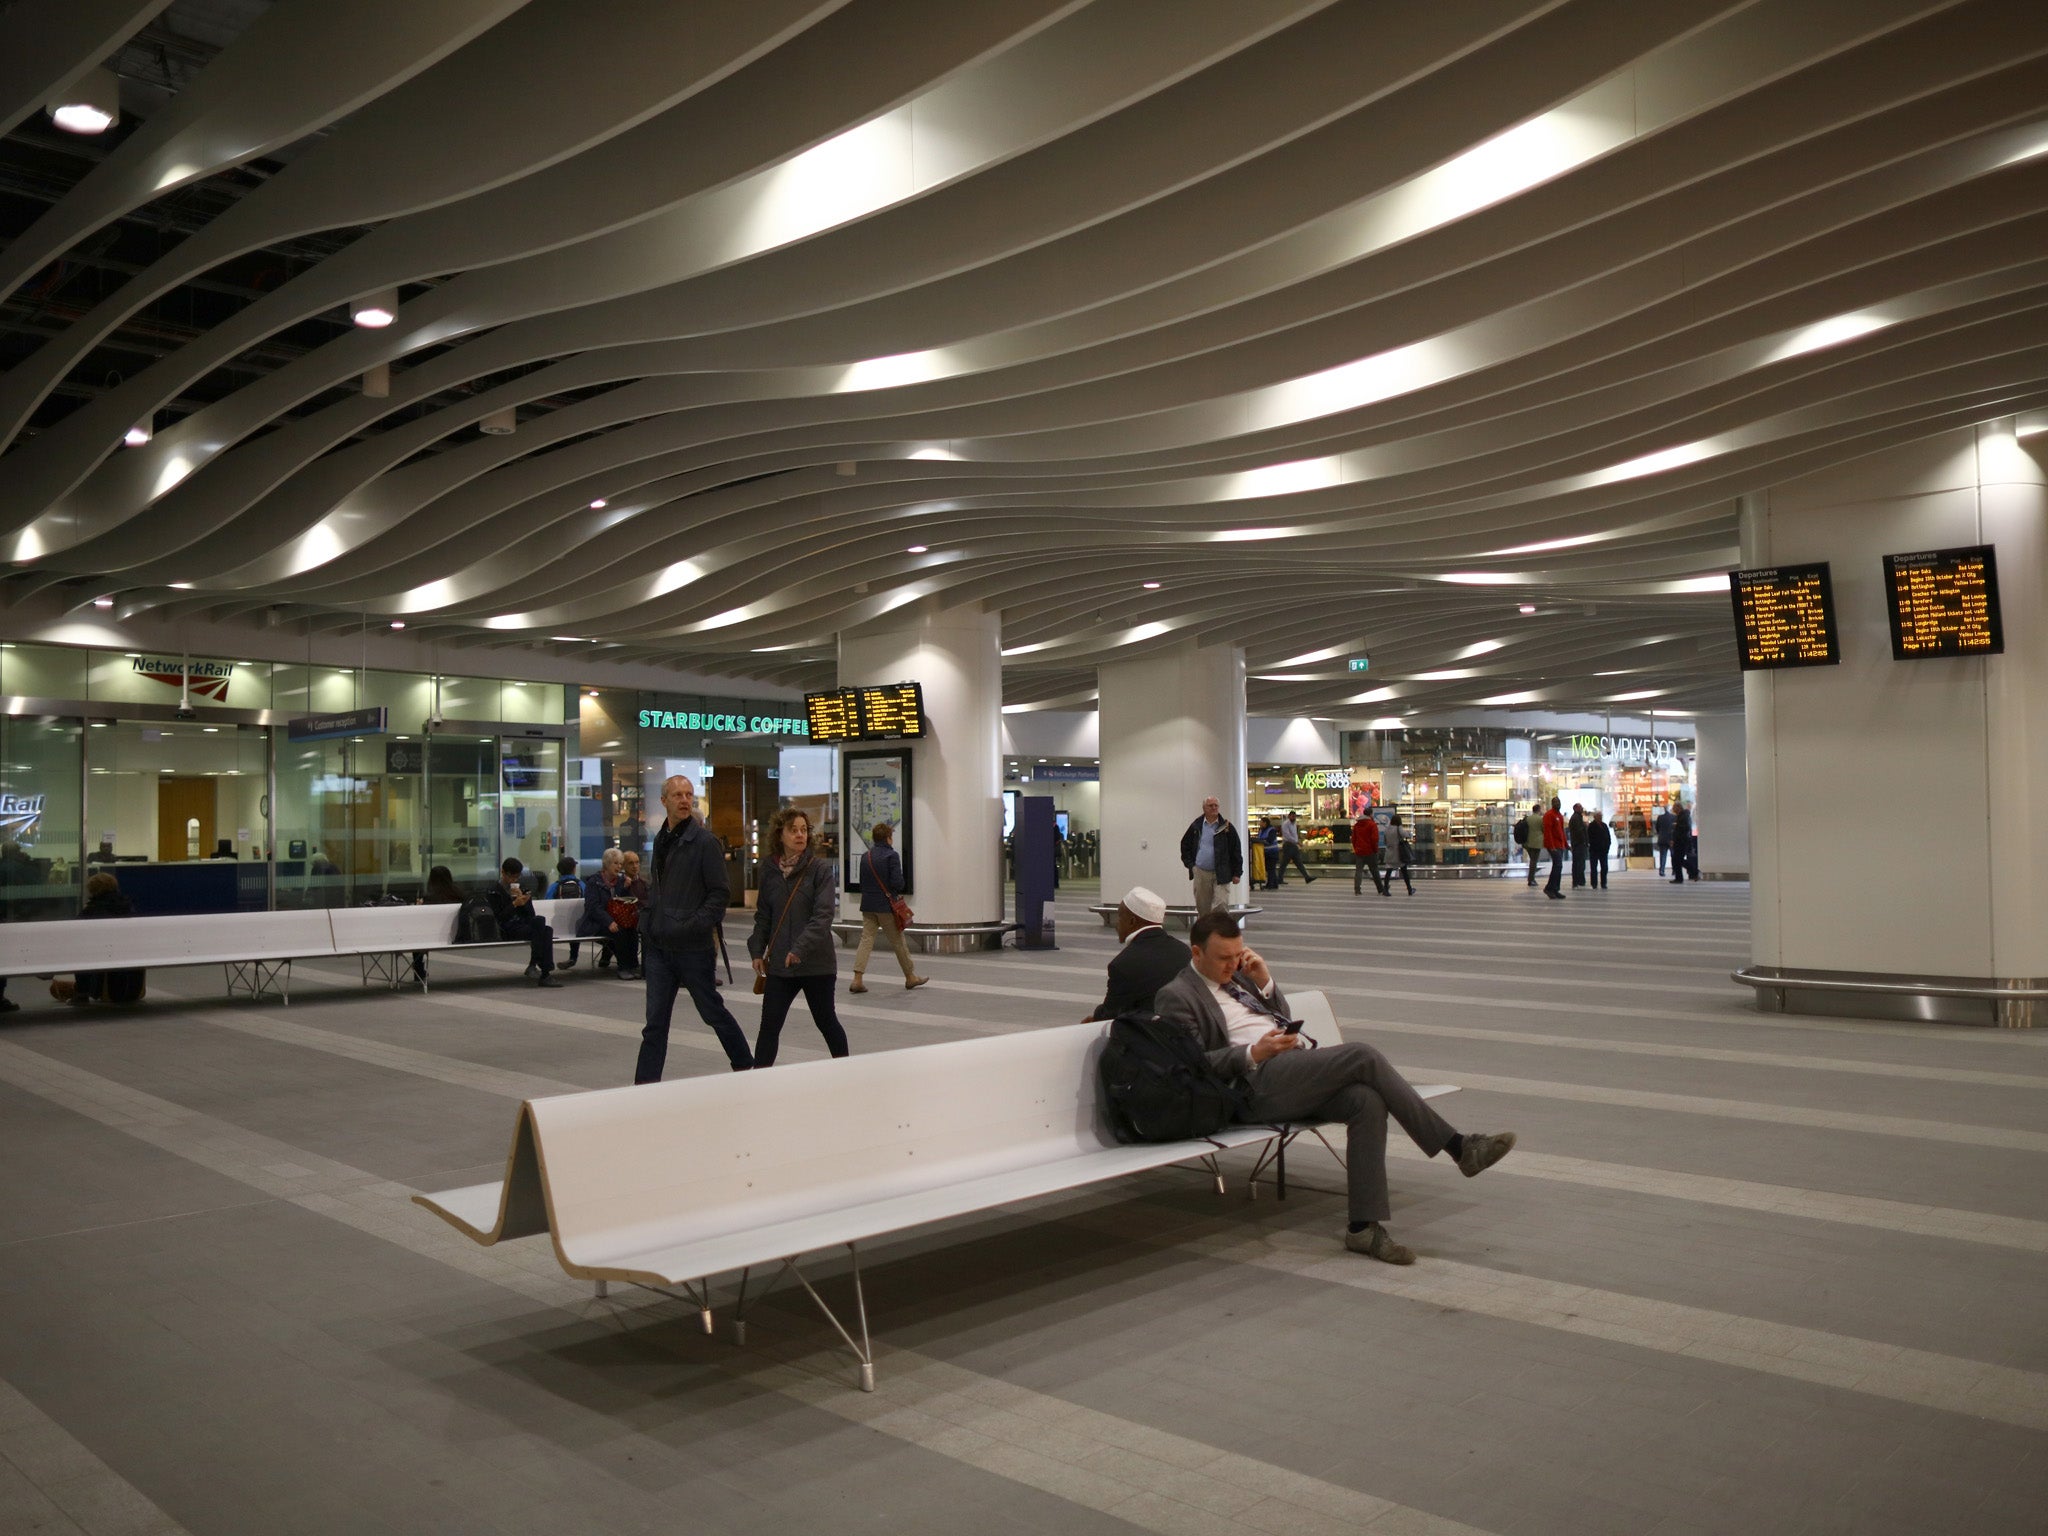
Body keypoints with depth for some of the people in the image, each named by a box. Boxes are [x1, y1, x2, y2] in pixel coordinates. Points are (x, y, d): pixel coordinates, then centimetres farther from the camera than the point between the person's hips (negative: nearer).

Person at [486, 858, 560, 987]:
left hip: (525, 926, 5)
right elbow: (499, 918, -6)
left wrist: (523, 901, -5)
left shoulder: (522, 889, 22)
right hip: (509, 930, -5)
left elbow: (531, 915, 12)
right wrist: (514, 904, -17)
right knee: (540, 921, -31)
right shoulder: (494, 892, 7)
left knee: (547, 930, -29)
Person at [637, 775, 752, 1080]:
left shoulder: (704, 841, -9)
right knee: (655, 1021, 6)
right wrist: (647, 924, 11)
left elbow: (720, 893, -11)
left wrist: (694, 926, -20)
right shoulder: (661, 839, 12)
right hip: (658, 946, 6)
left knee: (713, 1011, 8)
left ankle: (745, 1066, 26)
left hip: (693, 947, -6)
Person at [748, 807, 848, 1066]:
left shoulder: (821, 869, -7)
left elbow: (824, 914, -15)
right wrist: (757, 950, 6)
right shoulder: (768, 870, 5)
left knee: (826, 1021, 12)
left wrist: (801, 948, -23)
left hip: (816, 963, -3)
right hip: (779, 964, 3)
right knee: (769, 1026, -2)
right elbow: (763, 916, 14)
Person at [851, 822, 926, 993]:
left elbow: (862, 882, 11)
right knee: (898, 942, 7)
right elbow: (898, 882, -18)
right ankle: (910, 977, 20)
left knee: (866, 940, 5)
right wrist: (897, 890, 3)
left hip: (867, 905, 5)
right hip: (886, 905, -5)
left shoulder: (865, 857, 7)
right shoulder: (891, 855, -12)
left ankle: (857, 980, -4)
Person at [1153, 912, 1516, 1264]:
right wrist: (1253, 1053, -20)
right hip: (1259, 1084, -8)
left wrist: (1264, 979, 9)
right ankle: (1458, 1146, -16)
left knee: (1368, 1100, -23)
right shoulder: (1176, 996, 2)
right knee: (1362, 1055, -23)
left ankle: (1364, 1226, -20)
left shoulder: (1236, 975, 25)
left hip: (1299, 1071, 8)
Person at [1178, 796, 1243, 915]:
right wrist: (1190, 864, 6)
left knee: (1221, 906, -10)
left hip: (1221, 874, -2)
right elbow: (1185, 845, 16)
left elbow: (1236, 851, 1)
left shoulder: (1227, 827, -1)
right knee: (1202, 907, 10)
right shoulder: (1196, 826, 6)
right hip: (1200, 873, 2)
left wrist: (1237, 873, -2)